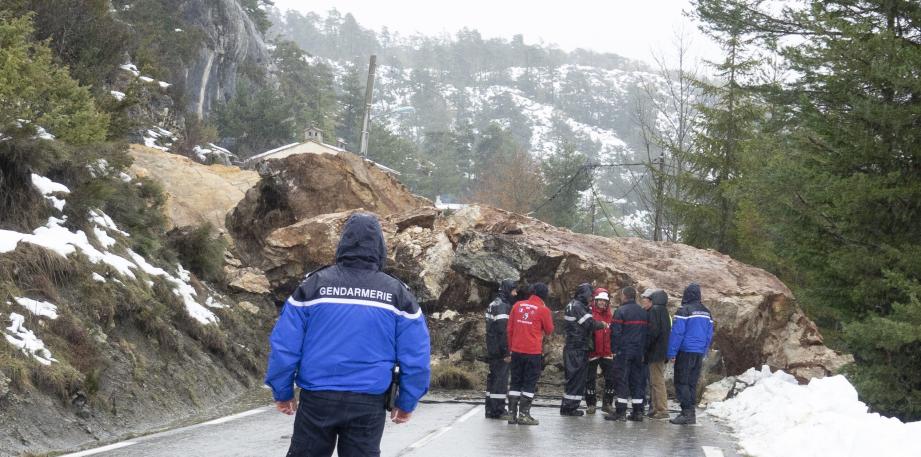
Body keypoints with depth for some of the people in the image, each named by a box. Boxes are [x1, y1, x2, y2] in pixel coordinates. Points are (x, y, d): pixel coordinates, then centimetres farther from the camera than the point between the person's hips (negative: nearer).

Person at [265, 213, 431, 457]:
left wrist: (283, 393, 8)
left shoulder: (313, 285, -2)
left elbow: (284, 345, -2)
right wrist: (407, 402, 12)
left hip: (317, 399, 0)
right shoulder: (397, 293, 0)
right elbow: (416, 355, 1)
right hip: (369, 403, 0)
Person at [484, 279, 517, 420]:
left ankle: (490, 409, 18)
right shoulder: (503, 306, -15)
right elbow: (503, 331, -21)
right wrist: (506, 352, -21)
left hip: (492, 350, 10)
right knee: (501, 379, -7)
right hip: (500, 351, -10)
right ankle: (498, 410, -7)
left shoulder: (493, 304, 17)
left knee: (493, 378, 13)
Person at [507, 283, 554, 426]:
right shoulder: (543, 310, -8)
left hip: (516, 350, 4)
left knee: (515, 382, 11)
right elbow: (549, 331, 3)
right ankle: (523, 414, -1)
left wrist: (511, 347, 17)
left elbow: (510, 328, 9)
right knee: (530, 383, 2)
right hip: (533, 352, -4)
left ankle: (512, 414, 11)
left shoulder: (518, 305, 5)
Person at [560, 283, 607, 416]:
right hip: (578, 349, -10)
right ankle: (569, 407, -3)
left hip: (572, 348, 10)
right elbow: (590, 324, -19)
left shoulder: (572, 305, 17)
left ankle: (567, 406, 16)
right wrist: (602, 325, -2)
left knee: (573, 377, 13)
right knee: (577, 377, -5)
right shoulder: (577, 307, -15)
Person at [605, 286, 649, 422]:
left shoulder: (621, 311, -9)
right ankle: (638, 412, 8)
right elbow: (648, 332, 13)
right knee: (638, 380, 8)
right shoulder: (644, 313, 12)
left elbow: (615, 333, -12)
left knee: (621, 380, -3)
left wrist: (614, 349, -4)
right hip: (639, 352, 6)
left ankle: (620, 412, -5)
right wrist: (644, 351, 17)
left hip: (624, 352, -6)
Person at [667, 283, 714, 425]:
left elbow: (677, 332, -13)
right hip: (699, 353, 7)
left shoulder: (684, 310, -10)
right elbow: (709, 335, 15)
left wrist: (672, 353, -10)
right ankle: (691, 413, 12)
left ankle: (687, 412, -10)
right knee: (692, 383, 12)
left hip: (685, 352, -7)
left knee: (681, 383, -3)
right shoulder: (706, 312, 12)